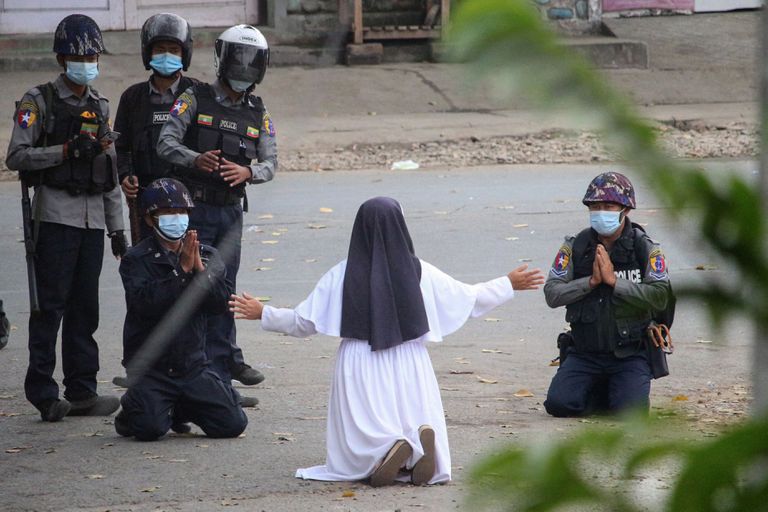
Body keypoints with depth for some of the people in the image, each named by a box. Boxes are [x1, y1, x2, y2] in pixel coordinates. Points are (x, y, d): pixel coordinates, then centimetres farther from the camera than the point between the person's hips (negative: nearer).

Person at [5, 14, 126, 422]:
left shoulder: (100, 108, 16)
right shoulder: (40, 102, -2)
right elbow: (17, 157, -11)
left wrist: (118, 229, 16)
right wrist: (66, 150, -19)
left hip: (93, 218, 6)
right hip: (56, 215, -6)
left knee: (85, 308, 6)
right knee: (50, 306, -7)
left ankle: (82, 391, 8)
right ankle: (44, 394, -5)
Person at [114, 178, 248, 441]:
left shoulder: (207, 256, 9)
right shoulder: (136, 260, -4)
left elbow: (221, 301, -4)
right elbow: (145, 303, -21)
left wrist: (200, 269, -18)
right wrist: (183, 270, -22)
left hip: (193, 365, 4)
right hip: (150, 368, -4)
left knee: (233, 424, -7)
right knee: (150, 428, -24)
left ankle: (180, 409, 21)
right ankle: (131, 411, 13)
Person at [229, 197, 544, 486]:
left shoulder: (341, 277, -3)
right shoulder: (420, 274, -1)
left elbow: (304, 322, 3)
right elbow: (470, 299, 9)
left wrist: (262, 314, 20)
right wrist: (509, 285, 24)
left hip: (360, 370, -1)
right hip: (409, 369, 1)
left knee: (358, 455, 6)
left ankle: (383, 450, -29)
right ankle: (420, 446, -24)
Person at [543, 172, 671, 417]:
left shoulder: (645, 249, -4)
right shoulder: (575, 247, 2)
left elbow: (660, 297, -16)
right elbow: (552, 294, -5)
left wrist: (614, 280, -20)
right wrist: (590, 281, -18)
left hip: (629, 354, -2)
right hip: (584, 353, 2)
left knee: (630, 410, -23)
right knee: (559, 404, -16)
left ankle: (620, 389, 15)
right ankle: (601, 391, 16)